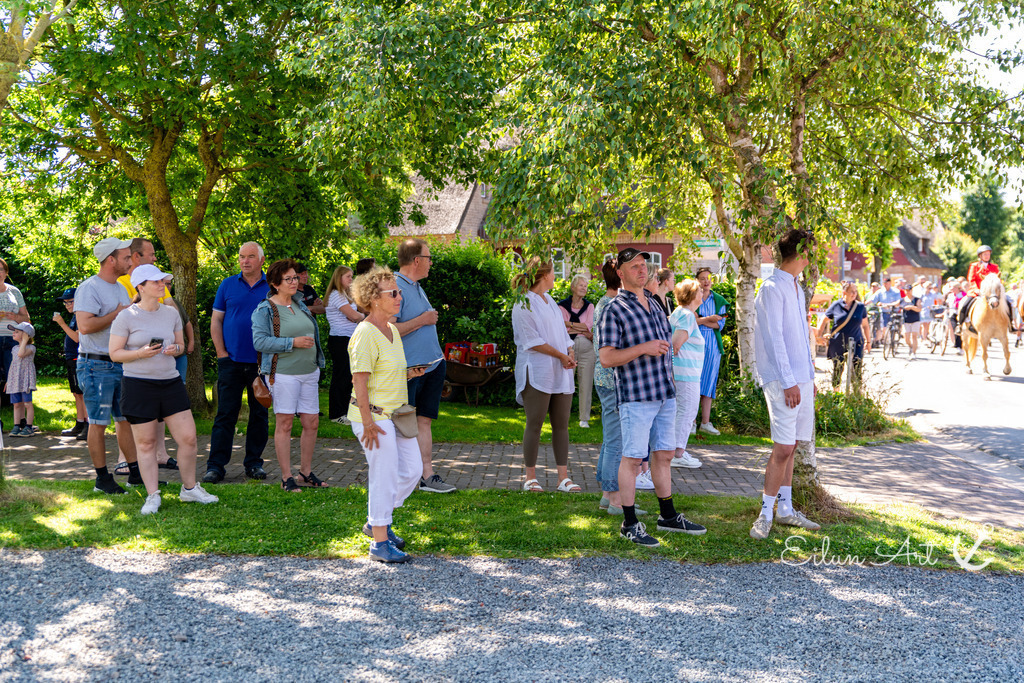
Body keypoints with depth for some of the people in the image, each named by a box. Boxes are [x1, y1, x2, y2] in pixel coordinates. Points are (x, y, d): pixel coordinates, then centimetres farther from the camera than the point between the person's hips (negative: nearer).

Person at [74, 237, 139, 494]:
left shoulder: (121, 289, 16)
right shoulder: (89, 288, -12)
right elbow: (85, 326, -24)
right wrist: (119, 313, -16)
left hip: (122, 364, 8)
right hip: (97, 365, -8)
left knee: (127, 419, 11)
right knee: (98, 423, -1)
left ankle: (135, 473, 17)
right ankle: (102, 478, 6)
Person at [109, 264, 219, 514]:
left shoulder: (171, 313, 9)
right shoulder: (126, 317, -5)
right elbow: (114, 353, -5)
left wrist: (175, 349, -4)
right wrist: (141, 353, -20)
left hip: (171, 382, 4)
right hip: (138, 385, -4)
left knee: (188, 437, 2)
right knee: (145, 443, 2)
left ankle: (189, 489, 19)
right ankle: (153, 496, 12)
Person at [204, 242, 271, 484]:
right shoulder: (228, 285, 6)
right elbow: (216, 321, 8)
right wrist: (221, 352, -1)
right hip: (232, 361, 0)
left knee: (259, 414, 8)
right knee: (225, 414, -2)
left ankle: (254, 463, 18)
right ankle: (215, 466, 1)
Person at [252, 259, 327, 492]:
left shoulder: (299, 304, 14)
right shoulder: (264, 310, -7)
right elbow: (259, 341, -16)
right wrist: (292, 343, -19)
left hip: (309, 372, 7)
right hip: (283, 374, -6)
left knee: (312, 422, 6)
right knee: (284, 423, -4)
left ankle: (306, 470, 21)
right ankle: (286, 477, 3)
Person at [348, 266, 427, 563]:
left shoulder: (392, 330, 12)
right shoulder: (366, 333, -16)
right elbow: (360, 380, -19)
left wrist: (408, 373, 7)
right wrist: (368, 423, -21)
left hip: (396, 414, 9)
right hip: (375, 415, -9)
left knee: (412, 469, 12)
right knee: (385, 477, -3)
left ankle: (377, 522, 28)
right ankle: (380, 543, 8)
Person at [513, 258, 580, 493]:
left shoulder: (551, 303, 19)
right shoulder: (524, 305, -6)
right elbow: (532, 341, -13)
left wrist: (571, 353, -1)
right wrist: (561, 356, -12)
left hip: (561, 374, 8)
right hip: (538, 374, -7)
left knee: (561, 425, 5)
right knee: (534, 425, -3)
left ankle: (563, 478, 8)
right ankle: (530, 478, 5)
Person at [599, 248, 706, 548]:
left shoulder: (654, 304, 16)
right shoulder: (614, 310, -8)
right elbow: (606, 358, -14)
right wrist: (643, 348, -21)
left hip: (665, 393, 7)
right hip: (636, 396, -7)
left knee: (664, 455, 13)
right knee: (632, 458, -2)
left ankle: (668, 516, 25)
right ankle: (629, 524, 5)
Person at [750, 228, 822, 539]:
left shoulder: (795, 288, 18)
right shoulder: (773, 288, -10)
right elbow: (773, 338, -16)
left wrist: (808, 377, 18)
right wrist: (789, 382, -19)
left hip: (800, 378, 9)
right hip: (783, 380, -9)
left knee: (790, 446, 11)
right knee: (783, 448, -10)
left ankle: (785, 509, 17)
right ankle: (765, 515, -3)